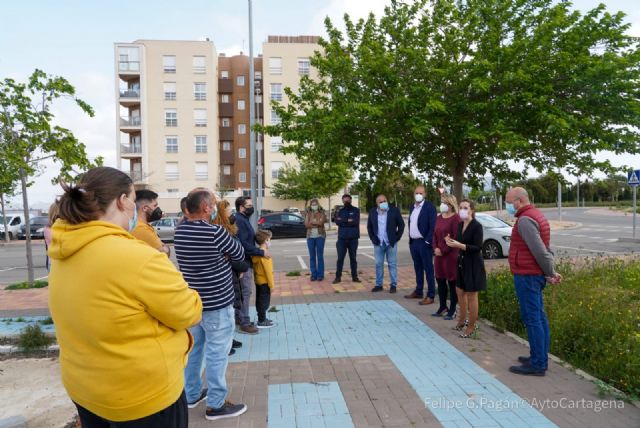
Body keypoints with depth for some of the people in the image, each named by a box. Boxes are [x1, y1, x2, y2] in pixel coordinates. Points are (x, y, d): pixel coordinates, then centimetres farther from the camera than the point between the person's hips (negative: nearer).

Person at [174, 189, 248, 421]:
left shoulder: (180, 231, 0)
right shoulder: (216, 232, -23)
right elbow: (239, 254, -8)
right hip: (216, 303, -8)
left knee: (193, 348, 20)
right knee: (217, 353, 4)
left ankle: (192, 394, 35)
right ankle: (216, 404, 16)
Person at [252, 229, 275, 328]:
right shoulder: (264, 254, -22)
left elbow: (255, 268, 10)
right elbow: (268, 271, -21)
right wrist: (271, 284, -17)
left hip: (258, 281, 9)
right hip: (264, 282, -9)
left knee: (259, 300, 16)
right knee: (264, 301, 0)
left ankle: (262, 318, 28)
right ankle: (261, 322, 7)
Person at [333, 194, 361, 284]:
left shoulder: (356, 210, 2)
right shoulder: (340, 211, 9)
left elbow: (355, 222, -14)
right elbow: (337, 222, -7)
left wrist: (343, 221, -11)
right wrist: (348, 221, -13)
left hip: (353, 238, -1)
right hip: (342, 238, 1)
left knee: (353, 258, 8)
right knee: (340, 258, 1)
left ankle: (354, 276, 17)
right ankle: (338, 277, 8)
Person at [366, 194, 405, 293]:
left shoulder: (394, 210, -5)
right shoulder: (372, 212, 3)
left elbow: (401, 224, 1)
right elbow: (369, 226, 12)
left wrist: (397, 237, -5)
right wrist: (372, 238, 3)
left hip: (391, 243, -2)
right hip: (378, 243, 2)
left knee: (392, 264, 4)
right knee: (378, 264, 7)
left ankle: (393, 285, 13)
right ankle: (378, 285, 16)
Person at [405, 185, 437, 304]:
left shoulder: (429, 207, -9)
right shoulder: (412, 207, 13)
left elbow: (433, 226, -14)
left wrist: (428, 241, -17)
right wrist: (410, 239, 13)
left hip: (424, 243, -7)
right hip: (413, 242, 7)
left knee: (428, 269, -2)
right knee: (418, 269, 15)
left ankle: (430, 295, 4)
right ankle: (418, 291, 26)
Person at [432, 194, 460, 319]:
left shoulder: (455, 218, -12)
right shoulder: (439, 217, 12)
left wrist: (444, 250, -13)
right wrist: (435, 248, -1)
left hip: (451, 255, -8)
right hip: (439, 254, 8)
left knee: (452, 282, 2)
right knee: (440, 281, 14)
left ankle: (452, 310, 13)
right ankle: (443, 307, 27)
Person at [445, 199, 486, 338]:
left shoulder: (477, 226, -16)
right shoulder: (460, 224, 6)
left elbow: (478, 247, -20)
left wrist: (459, 245, -29)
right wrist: (451, 241, -8)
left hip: (473, 264, -8)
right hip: (462, 262, 8)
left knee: (471, 295, 2)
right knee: (460, 291, 18)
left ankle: (472, 327, 16)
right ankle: (463, 320, 36)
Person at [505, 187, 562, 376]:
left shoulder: (525, 220, -18)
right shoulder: (536, 215, 15)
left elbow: (539, 250, -23)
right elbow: (545, 249, 13)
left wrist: (550, 273, -11)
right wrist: (551, 272, 9)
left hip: (527, 275, -10)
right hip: (535, 275, 10)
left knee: (532, 318, -3)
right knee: (539, 317, 15)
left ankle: (538, 364, 5)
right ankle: (539, 357, 26)